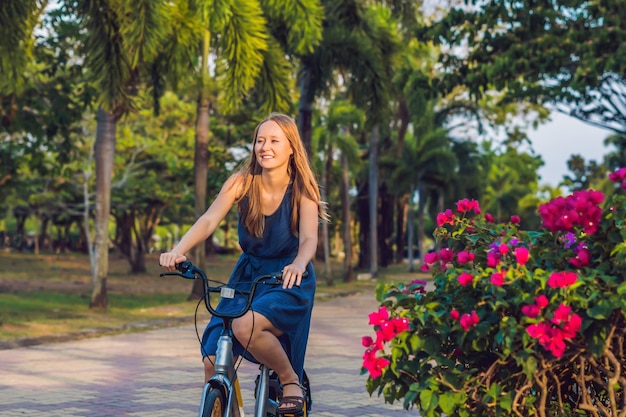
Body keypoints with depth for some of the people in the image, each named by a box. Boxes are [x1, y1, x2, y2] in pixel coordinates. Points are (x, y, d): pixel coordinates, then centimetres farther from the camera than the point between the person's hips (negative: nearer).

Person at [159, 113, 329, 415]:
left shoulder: (302, 190, -13)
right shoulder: (242, 182, -8)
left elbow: (309, 239, -25)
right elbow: (209, 220, -19)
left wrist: (298, 265, -49)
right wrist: (178, 251, -38)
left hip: (288, 280, -3)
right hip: (247, 276, 4)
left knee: (246, 326, -33)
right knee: (214, 361, -10)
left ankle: (291, 380, -7)